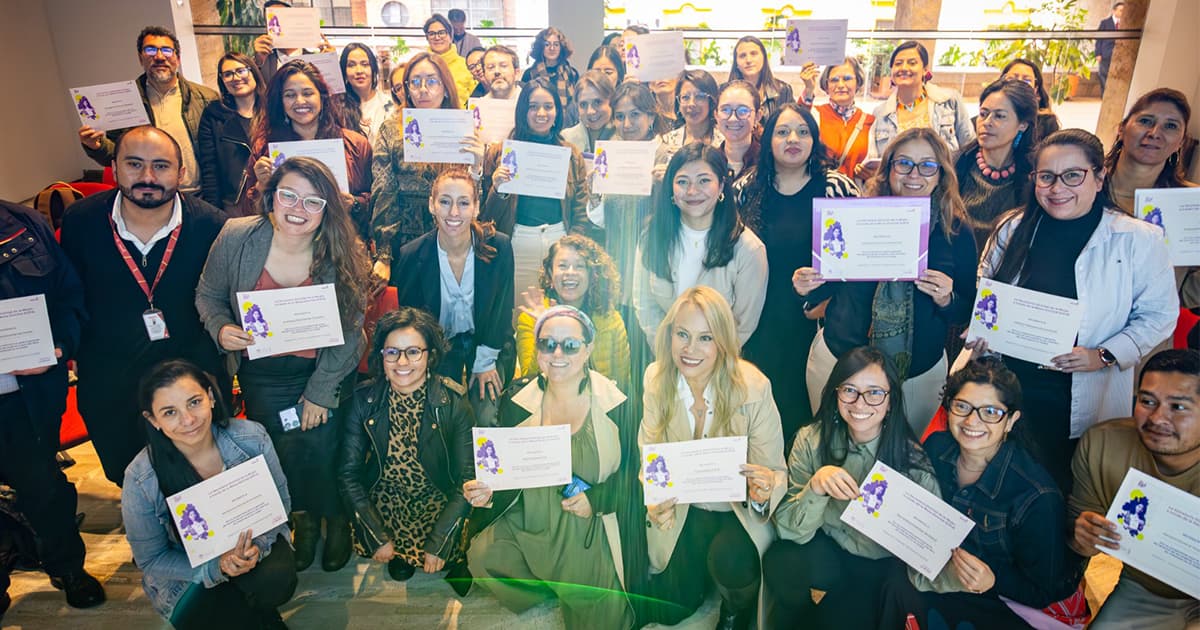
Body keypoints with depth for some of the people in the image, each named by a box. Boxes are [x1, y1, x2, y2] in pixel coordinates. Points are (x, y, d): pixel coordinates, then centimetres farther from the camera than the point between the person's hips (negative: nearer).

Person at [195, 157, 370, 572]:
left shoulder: (344, 255, -18)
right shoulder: (236, 238, -15)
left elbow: (347, 334, -13)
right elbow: (208, 295, 2)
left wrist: (319, 392, -11)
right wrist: (221, 329, -19)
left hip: (323, 371, -2)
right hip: (262, 374, 2)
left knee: (317, 450, -7)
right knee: (282, 452, 10)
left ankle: (336, 518, 26)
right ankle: (304, 516, 41)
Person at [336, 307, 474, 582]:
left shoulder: (454, 402, -16)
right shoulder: (364, 400, -10)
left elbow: (468, 480, -14)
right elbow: (348, 473, -7)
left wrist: (438, 543, -21)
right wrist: (378, 536, -16)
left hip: (438, 502, -1)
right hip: (383, 500, 1)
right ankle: (398, 558, 13)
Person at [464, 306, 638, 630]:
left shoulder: (614, 404, -8)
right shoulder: (517, 400, -2)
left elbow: (631, 472, -2)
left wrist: (596, 499, -17)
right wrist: (488, 492, -16)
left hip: (591, 531, -3)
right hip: (530, 524, 3)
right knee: (483, 555, -19)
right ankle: (553, 591, 7)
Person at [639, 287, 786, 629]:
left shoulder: (754, 387, -24)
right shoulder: (656, 377, -14)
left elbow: (775, 472, -17)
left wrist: (765, 489, -41)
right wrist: (652, 500, -26)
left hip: (738, 512, -3)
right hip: (681, 508, 3)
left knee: (730, 561, -31)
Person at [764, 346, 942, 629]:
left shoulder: (912, 460, -16)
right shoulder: (811, 441, -13)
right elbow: (790, 529, -17)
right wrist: (816, 486, -34)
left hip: (879, 567, -1)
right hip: (824, 550, 1)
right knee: (780, 562, -27)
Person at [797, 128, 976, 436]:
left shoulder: (957, 233, -4)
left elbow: (967, 314, 1)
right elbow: (831, 283, 3)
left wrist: (947, 300, -20)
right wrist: (807, 286, -17)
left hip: (919, 372, 1)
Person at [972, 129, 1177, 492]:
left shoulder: (1138, 240, -7)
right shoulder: (1013, 228, 0)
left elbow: (1158, 315, -3)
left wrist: (1105, 356, -16)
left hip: (1084, 403, -2)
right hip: (1006, 388, 2)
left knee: (1057, 495, 13)